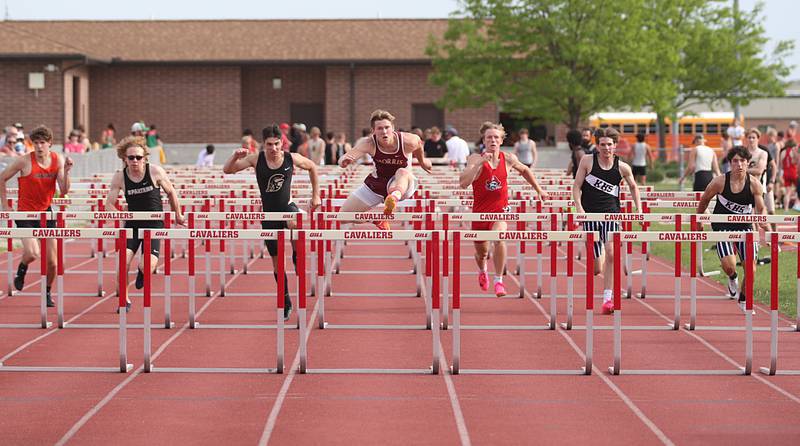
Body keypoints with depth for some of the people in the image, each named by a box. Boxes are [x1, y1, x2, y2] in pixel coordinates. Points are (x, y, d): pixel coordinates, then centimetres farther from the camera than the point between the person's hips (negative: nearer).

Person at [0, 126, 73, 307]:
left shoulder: (58, 160, -4)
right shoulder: (24, 161, -14)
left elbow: (64, 191, -8)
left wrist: (66, 171, -23)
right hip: (25, 213, -4)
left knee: (51, 261, 4)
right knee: (32, 253, -23)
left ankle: (47, 292, 29)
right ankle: (21, 269, 13)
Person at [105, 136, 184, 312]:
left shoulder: (155, 171, -9)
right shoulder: (119, 177, -6)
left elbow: (171, 192, 6)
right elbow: (109, 204, -2)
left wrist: (177, 215, 15)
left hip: (154, 224, -2)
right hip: (132, 224, 2)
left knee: (147, 266, -18)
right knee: (123, 260, -18)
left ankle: (142, 272, 23)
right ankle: (124, 300, 3)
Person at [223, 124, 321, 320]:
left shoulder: (292, 158, -8)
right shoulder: (256, 159, -9)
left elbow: (312, 167, 11)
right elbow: (227, 170, -12)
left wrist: (315, 196, 12)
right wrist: (235, 157, -32)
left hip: (288, 207, -1)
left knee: (295, 224, -40)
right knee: (277, 262, 6)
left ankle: (298, 261, -18)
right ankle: (286, 303, 19)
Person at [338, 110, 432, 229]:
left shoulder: (408, 141, -21)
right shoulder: (369, 144, -23)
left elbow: (418, 145, 4)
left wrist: (422, 161, 22)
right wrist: (344, 161, -63)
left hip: (402, 184, -3)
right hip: (376, 184, 3)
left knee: (403, 172, -39)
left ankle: (395, 196, -72)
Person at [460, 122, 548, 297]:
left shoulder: (508, 159, -4)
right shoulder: (475, 159, -13)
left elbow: (524, 170, 19)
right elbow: (463, 183, -28)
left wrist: (539, 190, 23)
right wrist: (480, 162, -33)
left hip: (501, 210, 0)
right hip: (480, 211, 0)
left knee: (499, 238, -30)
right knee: (482, 252, 14)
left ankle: (498, 281, -18)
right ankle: (482, 271, 52)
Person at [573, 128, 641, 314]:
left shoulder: (622, 168, 2)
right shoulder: (587, 161, -2)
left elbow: (633, 187, 20)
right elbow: (577, 186, 1)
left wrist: (639, 209, 13)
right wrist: (579, 208, -14)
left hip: (611, 214, 0)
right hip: (590, 215, 0)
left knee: (611, 253, -25)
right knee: (596, 268, 0)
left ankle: (607, 298, -18)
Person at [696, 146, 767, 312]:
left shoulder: (754, 183, -11)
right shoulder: (720, 182, -15)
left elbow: (761, 210, -8)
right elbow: (704, 200, 2)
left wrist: (765, 224, -29)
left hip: (745, 226, 2)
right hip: (723, 226, -2)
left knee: (751, 269, -4)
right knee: (729, 266, -20)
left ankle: (744, 300, 25)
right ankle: (732, 278, 20)